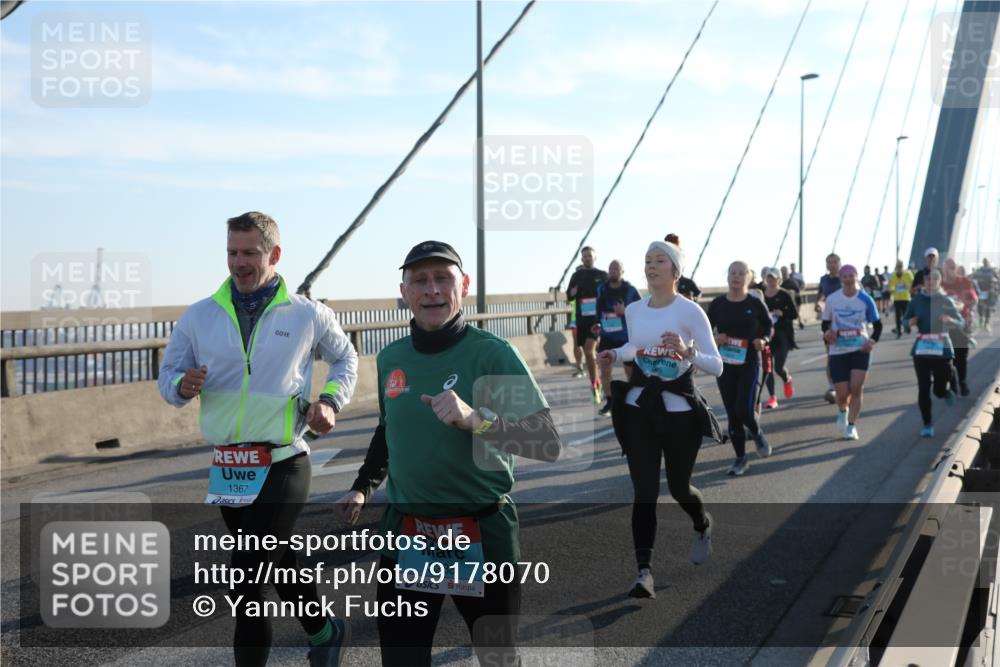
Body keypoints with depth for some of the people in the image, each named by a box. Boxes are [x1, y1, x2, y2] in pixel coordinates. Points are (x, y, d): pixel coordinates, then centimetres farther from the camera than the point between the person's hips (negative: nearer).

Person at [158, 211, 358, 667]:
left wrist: (331, 401, -1)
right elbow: (167, 378, 8)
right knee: (279, 562, 20)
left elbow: (345, 359, 16)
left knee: (245, 579, -12)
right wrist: (184, 385, -15)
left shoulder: (307, 315, -1)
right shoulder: (199, 316, 3)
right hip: (227, 468, 4)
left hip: (283, 466, -4)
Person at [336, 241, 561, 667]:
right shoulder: (391, 359, 4)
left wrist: (476, 419, -31)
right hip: (404, 535, 4)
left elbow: (549, 445, -19)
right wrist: (363, 487, 14)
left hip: (483, 534, -3)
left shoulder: (493, 353, -12)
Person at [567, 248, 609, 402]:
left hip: (597, 318, -4)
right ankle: (597, 386, 21)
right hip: (582, 319, 4)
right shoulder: (577, 276, 11)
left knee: (589, 349, -20)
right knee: (588, 352, 9)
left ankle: (595, 386, -9)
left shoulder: (602, 275, 3)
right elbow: (569, 295, 14)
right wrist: (572, 292, -9)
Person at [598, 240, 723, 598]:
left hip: (680, 408, -3)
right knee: (644, 491, -5)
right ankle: (644, 572, -4)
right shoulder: (633, 310, 3)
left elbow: (716, 365, -12)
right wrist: (614, 354, 3)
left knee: (678, 487, 13)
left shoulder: (690, 311, -12)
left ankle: (703, 525, 47)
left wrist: (687, 353, -30)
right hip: (639, 408, 3)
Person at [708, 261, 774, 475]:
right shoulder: (717, 304, 0)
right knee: (732, 414, 6)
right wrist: (714, 339, -12)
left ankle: (757, 433, 22)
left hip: (749, 364, -2)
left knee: (744, 410, -14)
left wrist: (764, 340, -9)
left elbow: (768, 326, 11)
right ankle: (740, 458, 20)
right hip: (725, 364, 2)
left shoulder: (755, 303, -4)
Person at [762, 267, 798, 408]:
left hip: (782, 335, -3)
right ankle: (772, 397, 6)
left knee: (779, 368, -4)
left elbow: (795, 314, -3)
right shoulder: (761, 294, 4)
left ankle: (787, 380, 31)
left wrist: (782, 313, -19)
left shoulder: (785, 295, -4)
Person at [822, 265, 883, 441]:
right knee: (842, 393, -2)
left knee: (856, 388, -11)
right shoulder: (832, 299, 0)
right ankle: (843, 411, 34)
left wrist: (872, 341, -11)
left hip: (860, 349, 0)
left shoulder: (865, 299, -2)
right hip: (838, 351, 1)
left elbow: (877, 325, 6)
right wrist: (827, 332, -11)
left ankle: (852, 426, 4)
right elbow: (825, 323, 10)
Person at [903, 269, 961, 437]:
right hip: (921, 348, 1)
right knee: (923, 388, 0)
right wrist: (911, 322, -12)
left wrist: (950, 320, -19)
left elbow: (961, 322, 2)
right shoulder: (916, 300, 3)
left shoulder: (946, 301, 0)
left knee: (939, 390, 1)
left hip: (942, 348, -1)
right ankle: (927, 424, 14)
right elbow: (906, 320, 12)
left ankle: (946, 391, 40)